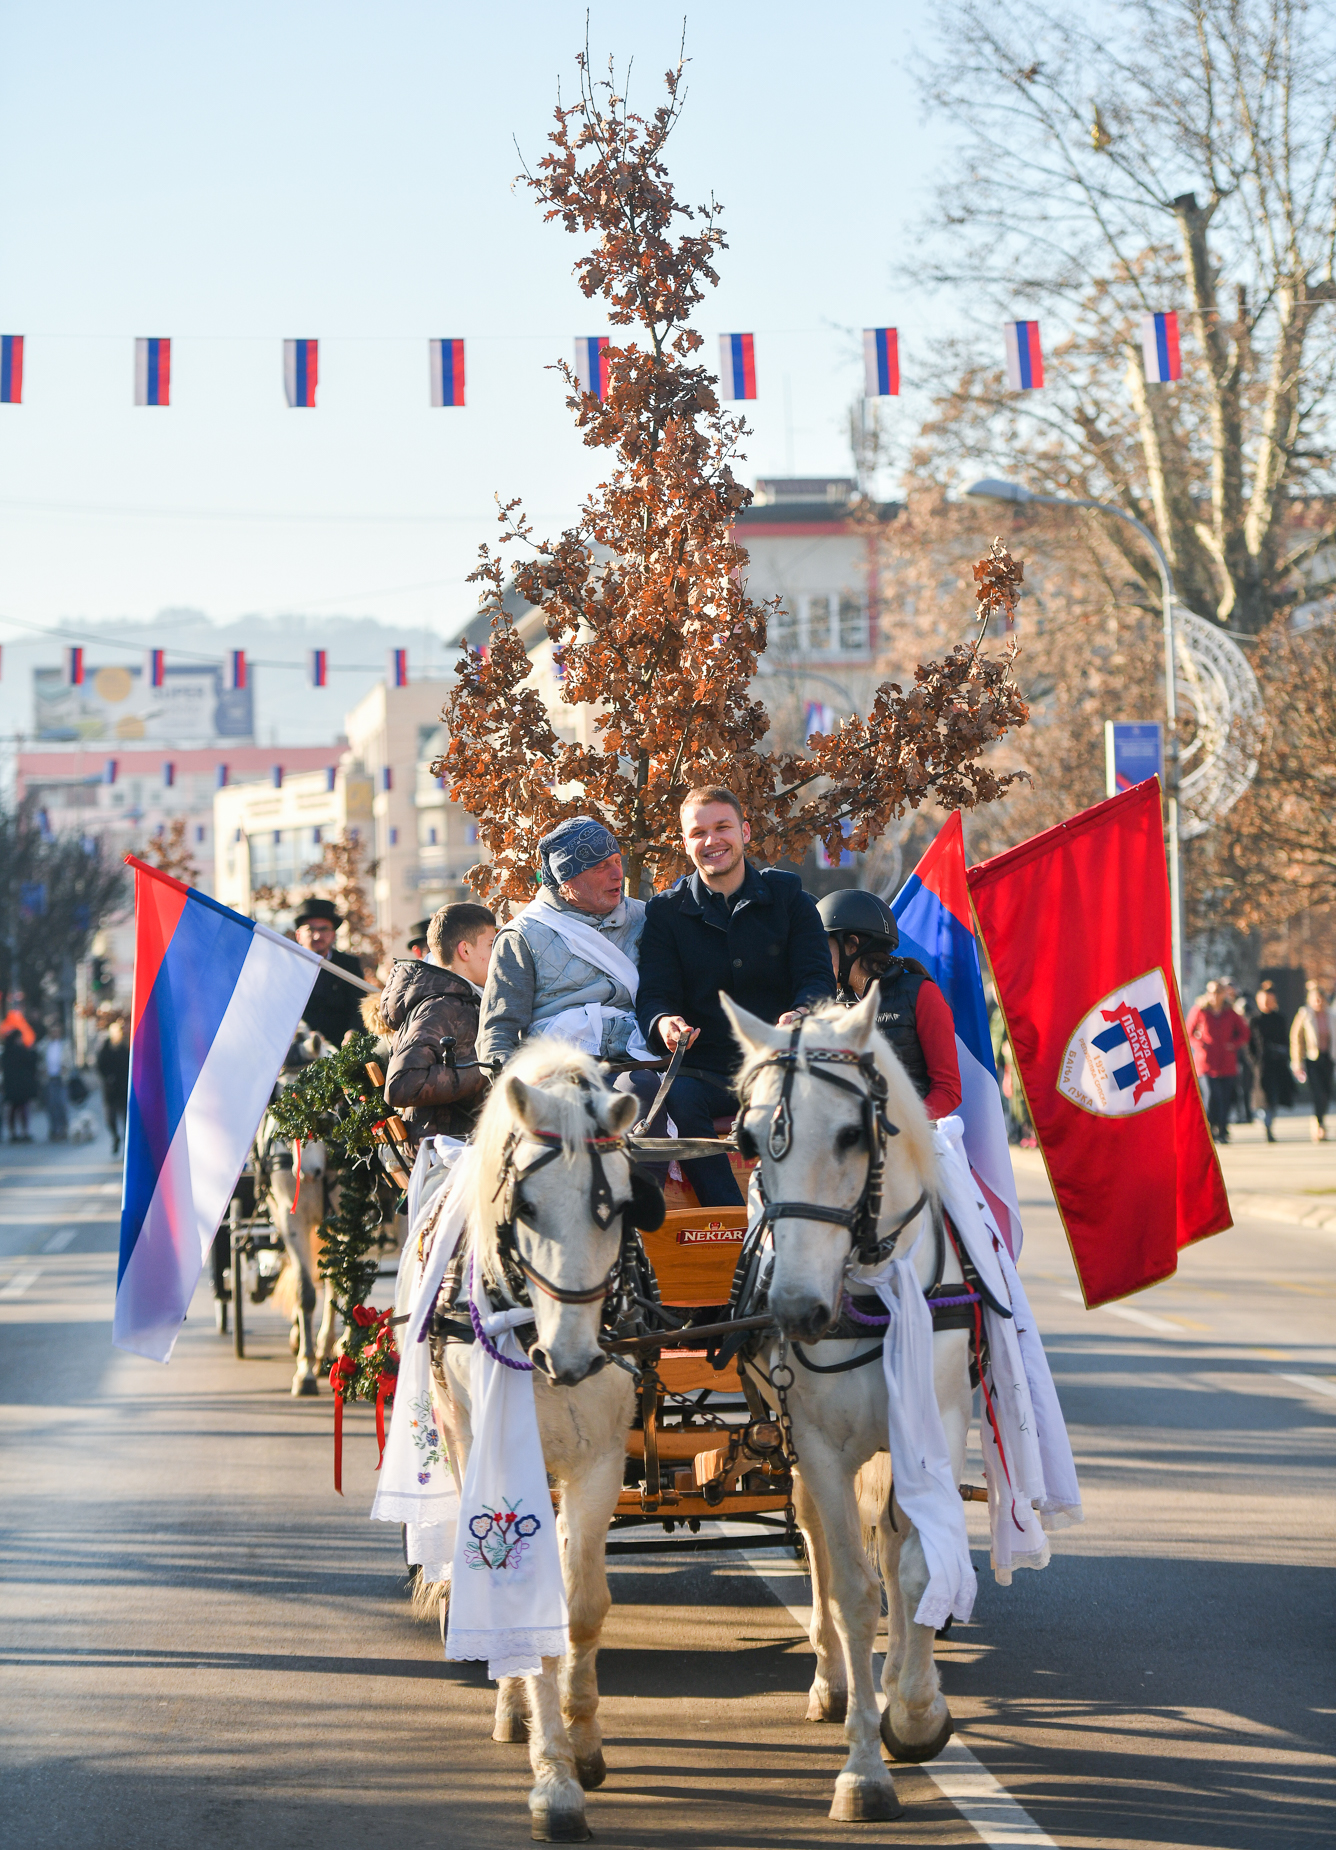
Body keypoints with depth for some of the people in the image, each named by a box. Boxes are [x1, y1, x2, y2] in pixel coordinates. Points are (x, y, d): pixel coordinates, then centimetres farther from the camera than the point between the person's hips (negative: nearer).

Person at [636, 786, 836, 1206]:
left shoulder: (789, 898, 11)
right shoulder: (666, 911, 11)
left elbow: (817, 978, 2)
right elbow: (654, 994, 3)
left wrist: (799, 1016, -24)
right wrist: (664, 1022, -23)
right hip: (707, 1071, 0)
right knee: (675, 1096, -33)